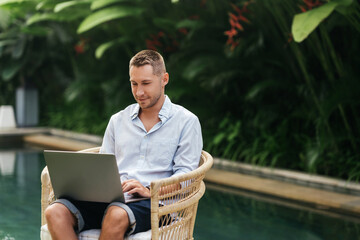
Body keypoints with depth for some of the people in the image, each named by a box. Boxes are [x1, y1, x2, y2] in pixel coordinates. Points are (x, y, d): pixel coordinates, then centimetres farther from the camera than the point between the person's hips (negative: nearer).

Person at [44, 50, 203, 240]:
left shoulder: (186, 121, 9)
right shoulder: (118, 120, 23)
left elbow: (185, 173, -1)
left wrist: (150, 192, -17)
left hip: (153, 203, -4)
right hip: (110, 199, 5)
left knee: (116, 215, -40)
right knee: (55, 213, -24)